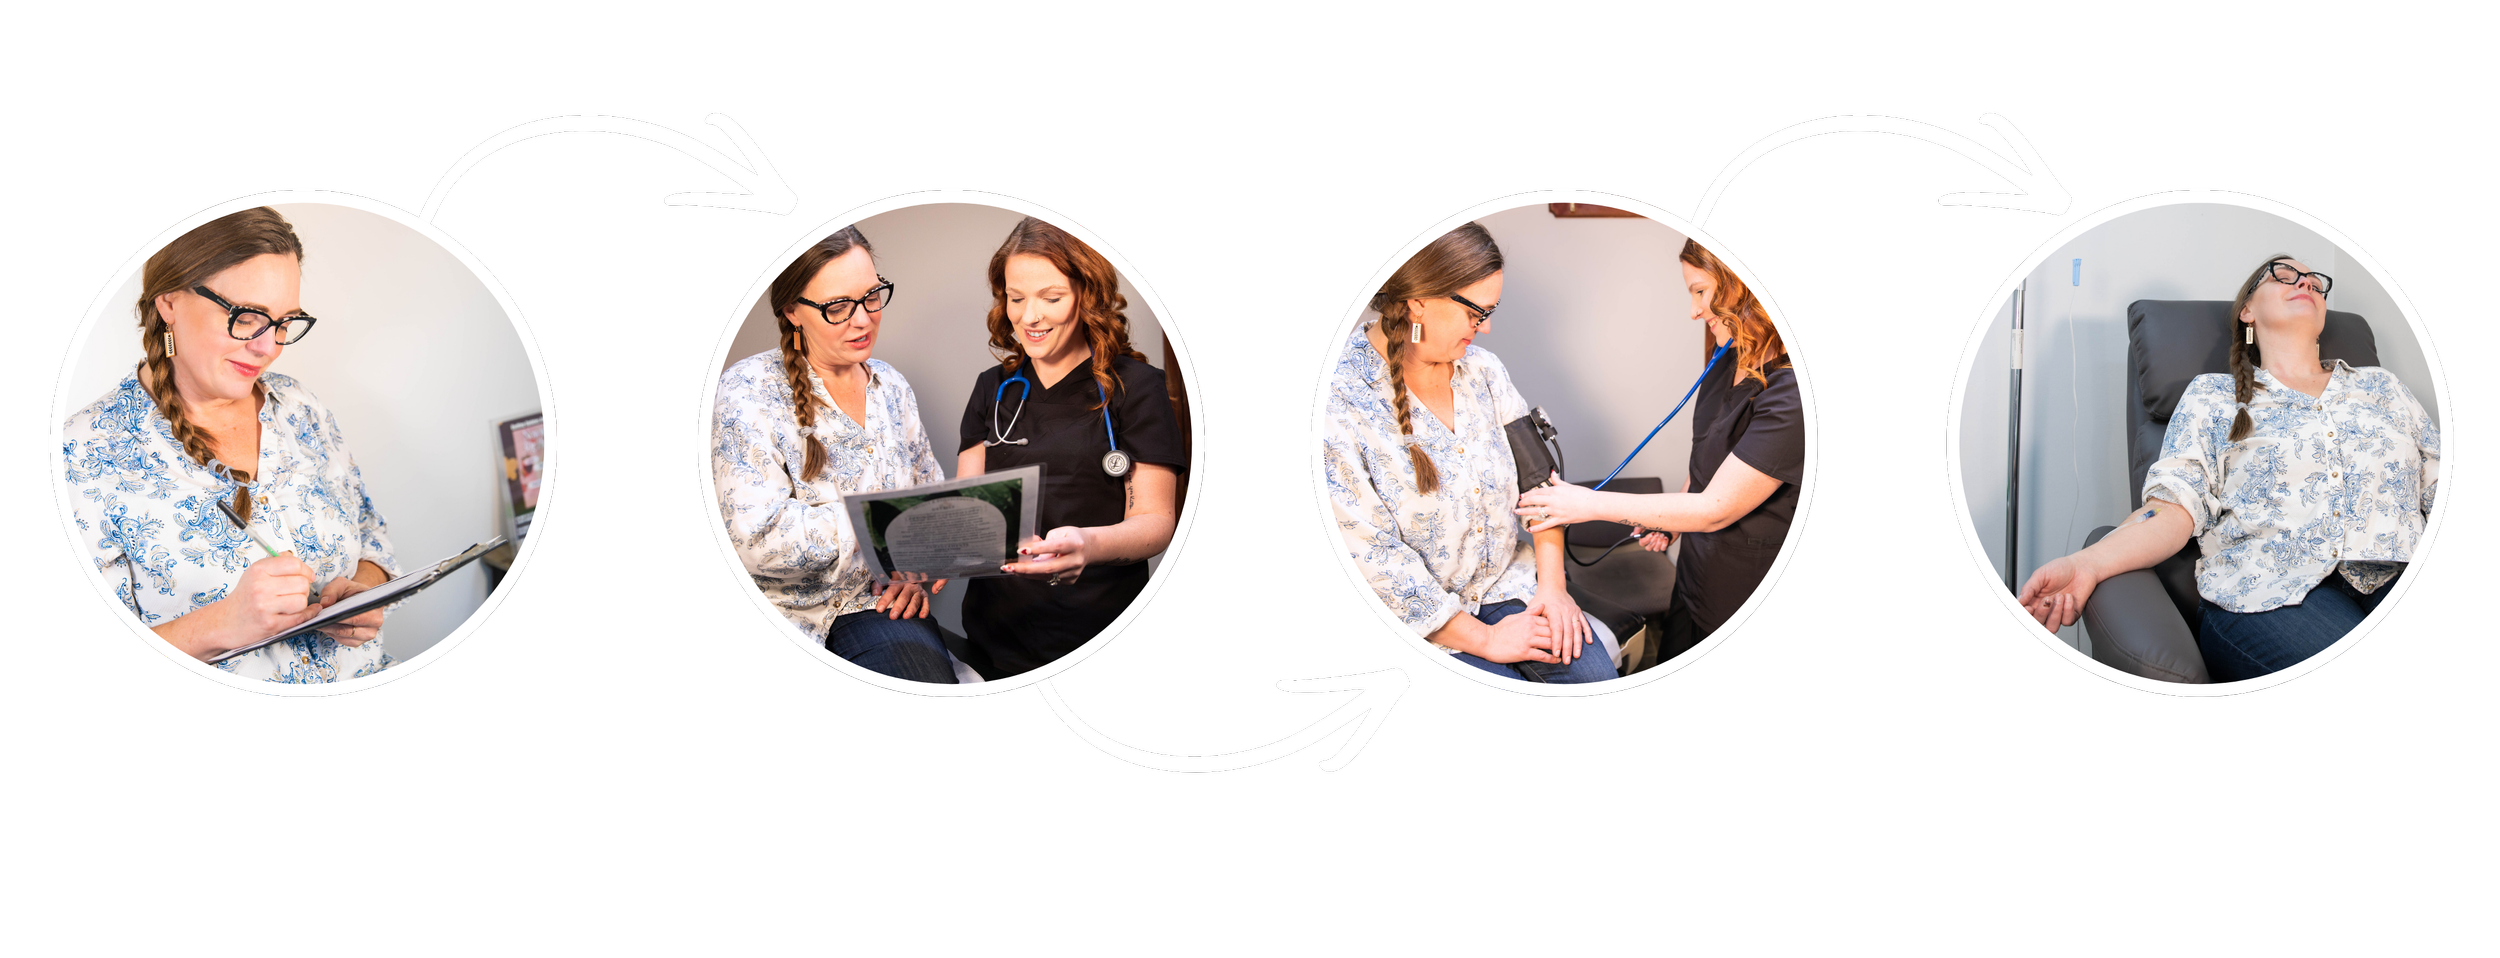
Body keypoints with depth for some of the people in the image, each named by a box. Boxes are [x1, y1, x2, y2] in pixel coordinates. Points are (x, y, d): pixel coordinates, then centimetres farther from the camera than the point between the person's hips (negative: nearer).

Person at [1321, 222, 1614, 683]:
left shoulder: (1481, 368, 1)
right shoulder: (1337, 405, -21)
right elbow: (1373, 559, -21)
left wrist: (1551, 584, -3)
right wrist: (1484, 639, -16)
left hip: (1507, 582, 6)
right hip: (1415, 620, -6)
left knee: (1598, 676, -12)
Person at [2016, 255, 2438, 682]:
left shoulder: (2381, 385, 30)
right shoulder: (2213, 394, 19)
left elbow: (2441, 486, 21)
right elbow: (2176, 506, 5)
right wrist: (2086, 564, -15)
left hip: (2397, 574, 3)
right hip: (2269, 590, -3)